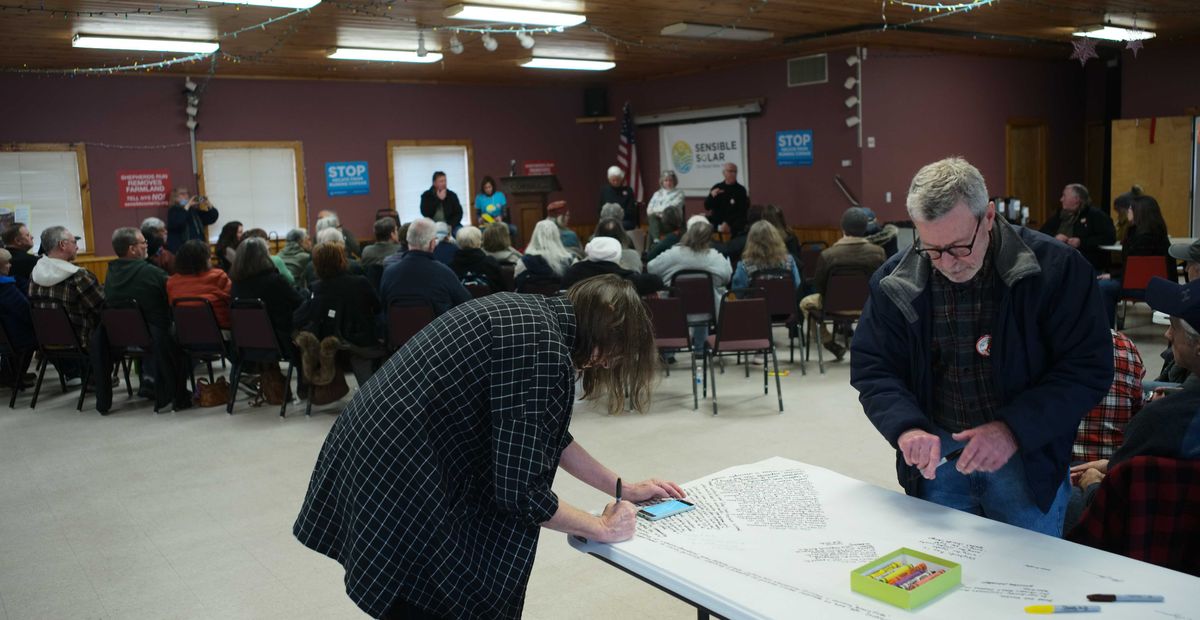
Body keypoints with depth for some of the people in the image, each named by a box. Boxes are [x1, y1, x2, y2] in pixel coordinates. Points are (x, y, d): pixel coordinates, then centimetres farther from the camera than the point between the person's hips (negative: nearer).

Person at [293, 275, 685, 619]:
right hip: (397, 491, -10)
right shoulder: (543, 348, -22)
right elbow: (520, 489, -20)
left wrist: (622, 488, 21)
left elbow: (547, 434, 18)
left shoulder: (532, 313, 8)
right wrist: (603, 528, -5)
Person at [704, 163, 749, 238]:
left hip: (735, 229, -3)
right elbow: (707, 207, 6)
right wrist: (711, 196, -14)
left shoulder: (741, 190, -5)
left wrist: (728, 224, -15)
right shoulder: (717, 188, 7)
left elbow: (742, 212, -6)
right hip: (716, 225, 3)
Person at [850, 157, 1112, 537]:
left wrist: (1014, 429, -24)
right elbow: (871, 369, -1)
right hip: (936, 455, 2)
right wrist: (906, 427, -21)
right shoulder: (895, 281, -5)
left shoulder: (1055, 268, -12)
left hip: (1027, 457, -2)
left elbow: (1089, 367, -11)